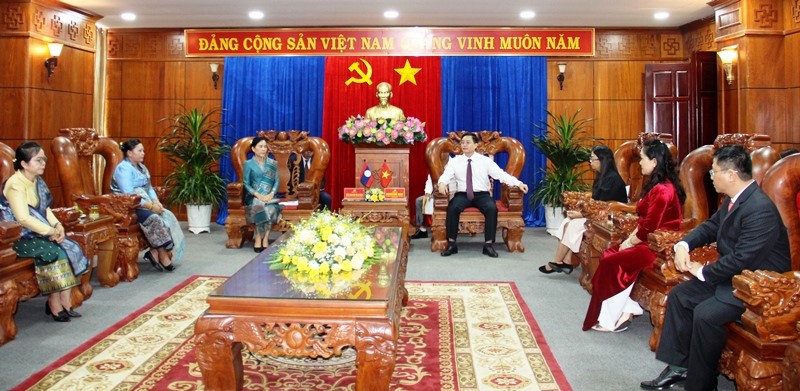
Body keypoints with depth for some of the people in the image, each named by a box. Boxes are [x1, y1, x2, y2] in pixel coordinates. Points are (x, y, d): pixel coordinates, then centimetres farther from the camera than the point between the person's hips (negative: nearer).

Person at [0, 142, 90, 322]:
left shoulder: (38, 182, 8)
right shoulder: (15, 185, -18)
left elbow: (45, 208, 12)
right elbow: (23, 218, -25)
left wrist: (57, 225, -6)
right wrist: (51, 231, -22)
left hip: (38, 232, 8)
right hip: (18, 236, -8)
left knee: (71, 248, -11)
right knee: (55, 251, -26)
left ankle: (65, 301, -9)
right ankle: (55, 303, -12)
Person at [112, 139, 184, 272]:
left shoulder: (141, 167, 14)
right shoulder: (123, 168, -14)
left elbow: (149, 188, 14)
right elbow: (129, 196, -23)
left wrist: (156, 201, -6)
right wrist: (150, 206, -22)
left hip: (144, 205, 9)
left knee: (168, 216, -13)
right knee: (155, 219, -28)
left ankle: (155, 252, -15)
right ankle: (163, 256, -19)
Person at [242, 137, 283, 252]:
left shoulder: (272, 163, 11)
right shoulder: (248, 164, 4)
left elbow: (276, 181, 6)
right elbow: (246, 183, -1)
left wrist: (271, 193, -14)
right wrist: (258, 195, -17)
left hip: (269, 196, 2)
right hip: (254, 196, -2)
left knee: (271, 208, -33)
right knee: (260, 206, -36)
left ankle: (259, 238, -28)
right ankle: (264, 239, -28)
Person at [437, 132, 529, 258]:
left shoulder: (485, 160, 5)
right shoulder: (454, 161, 8)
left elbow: (501, 174, -5)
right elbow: (446, 175, -4)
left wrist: (518, 183, -19)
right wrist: (442, 183, -30)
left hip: (482, 195, 0)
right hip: (462, 194, 0)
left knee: (492, 208, -31)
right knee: (452, 208, -31)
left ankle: (488, 244, -20)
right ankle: (451, 244, -20)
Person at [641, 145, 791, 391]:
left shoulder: (760, 209, -27)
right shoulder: (733, 199, 3)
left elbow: (741, 260, -29)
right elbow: (711, 226, 15)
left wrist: (704, 272, -16)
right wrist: (684, 244, -4)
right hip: (732, 274, 10)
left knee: (705, 314, -25)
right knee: (679, 295, 3)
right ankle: (678, 366, 10)